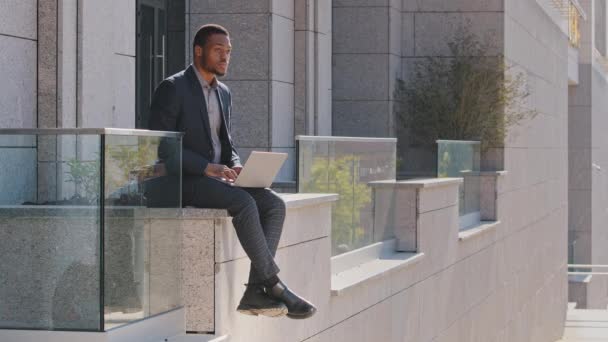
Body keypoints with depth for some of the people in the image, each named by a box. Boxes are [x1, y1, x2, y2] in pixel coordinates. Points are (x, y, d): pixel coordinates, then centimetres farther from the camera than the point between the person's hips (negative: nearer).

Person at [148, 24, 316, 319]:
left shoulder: (223, 93, 17)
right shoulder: (172, 88, -8)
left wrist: (235, 165, -2)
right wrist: (206, 167, -22)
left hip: (216, 178, 8)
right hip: (183, 181, -8)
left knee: (273, 204, -15)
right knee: (244, 203, -31)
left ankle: (255, 291, -22)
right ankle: (273, 284, -21)